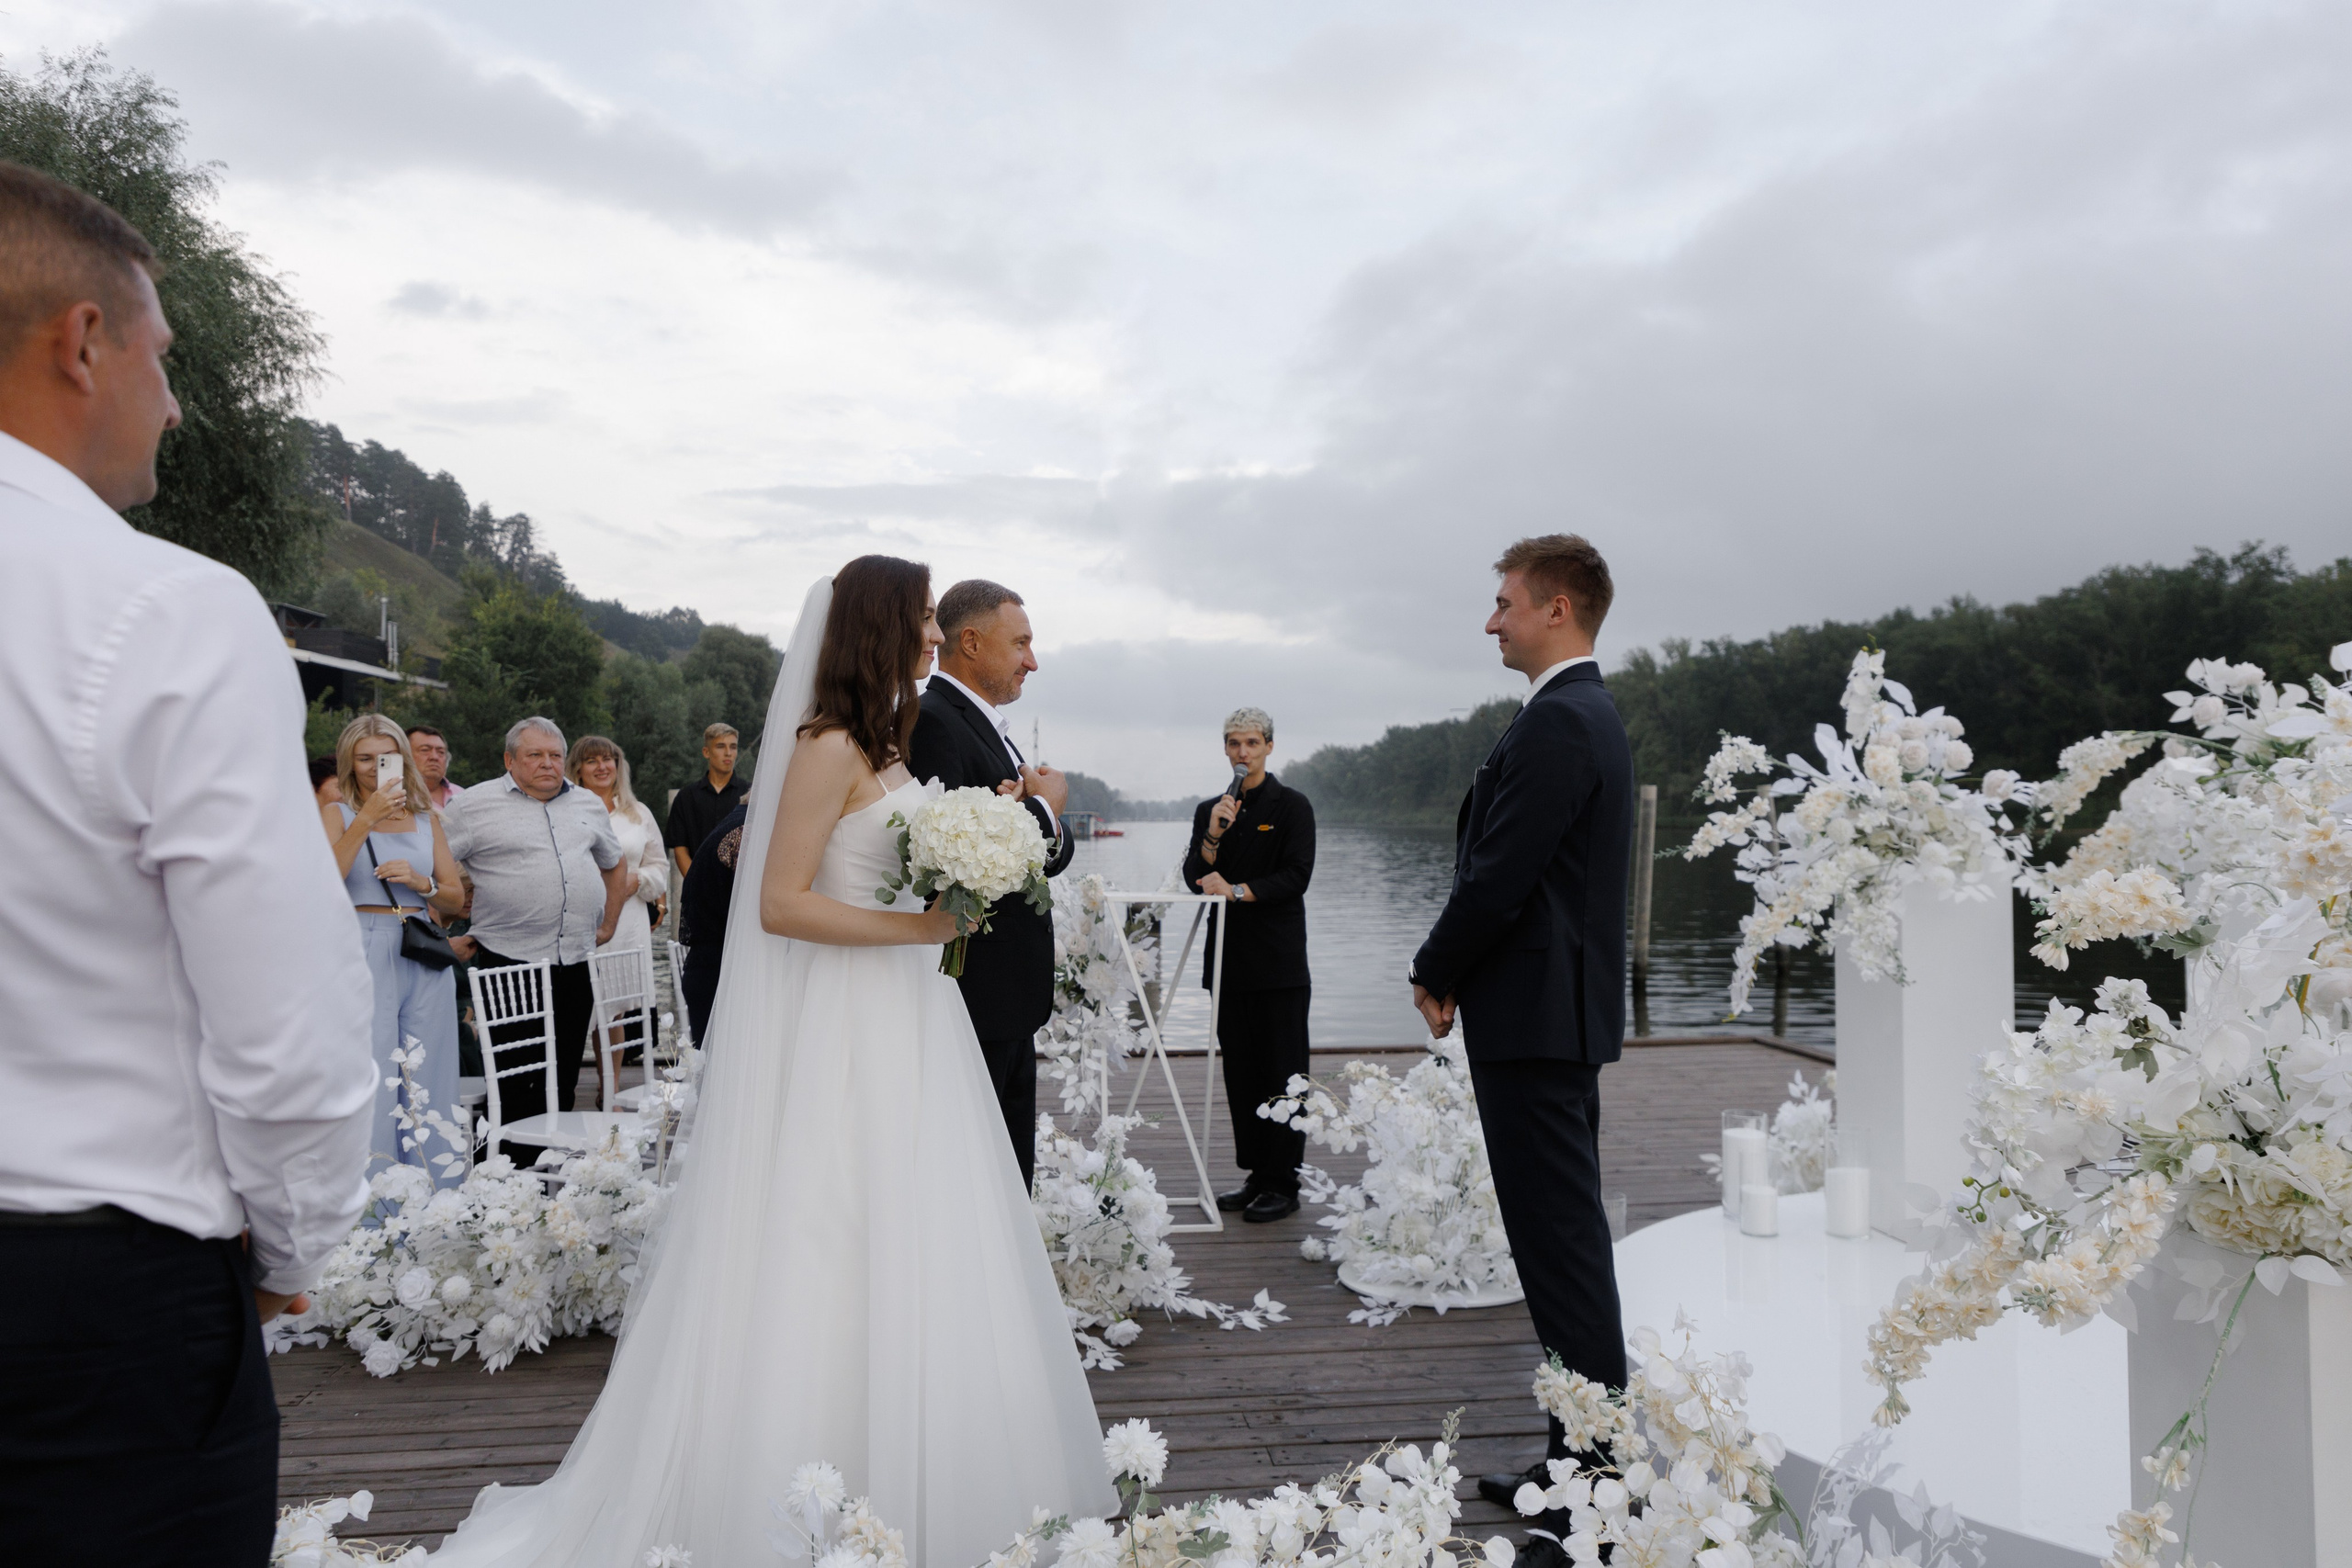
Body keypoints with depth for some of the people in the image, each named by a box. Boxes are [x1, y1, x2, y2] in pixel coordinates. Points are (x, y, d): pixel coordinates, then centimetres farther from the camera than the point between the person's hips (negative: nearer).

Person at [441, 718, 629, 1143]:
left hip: (577, 963, 4)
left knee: (563, 1079, 10)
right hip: (509, 961, -4)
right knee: (512, 1083, -1)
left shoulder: (589, 805, 14)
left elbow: (614, 865, 27)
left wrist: (608, 925, 19)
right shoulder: (476, 805, -2)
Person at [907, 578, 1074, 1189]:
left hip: (1013, 997, 10)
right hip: (970, 998, -10)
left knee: (1013, 1177, 19)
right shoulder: (930, 721, -15)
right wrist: (1045, 805, -12)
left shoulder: (992, 730, 17)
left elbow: (1054, 856, 14)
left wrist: (1039, 822, -10)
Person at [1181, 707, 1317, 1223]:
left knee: (1281, 1072, -3)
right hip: (1230, 959, 5)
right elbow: (1196, 878, 6)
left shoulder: (1292, 806, 0)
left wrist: (1237, 891, -18)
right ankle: (1256, 1176, 17)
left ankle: (1284, 1184, 4)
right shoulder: (1209, 809, 14)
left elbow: (1296, 876, -10)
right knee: (1241, 1073, 8)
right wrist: (1213, 836, -9)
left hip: (1279, 963, -5)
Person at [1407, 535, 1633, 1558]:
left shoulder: (1555, 724, -17)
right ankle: (1584, 1460, 28)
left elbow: (1497, 878, -20)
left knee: (1562, 1248, -3)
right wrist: (1459, 971, 11)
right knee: (1568, 1240, 16)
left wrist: (1435, 974, -5)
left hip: (1536, 1018, -11)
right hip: (1566, 1012, 11)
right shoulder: (1589, 714, 16)